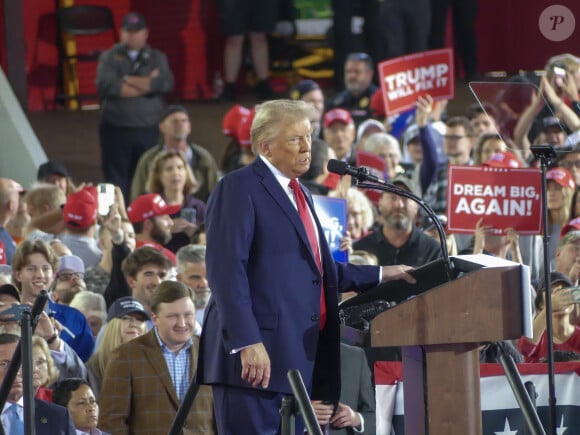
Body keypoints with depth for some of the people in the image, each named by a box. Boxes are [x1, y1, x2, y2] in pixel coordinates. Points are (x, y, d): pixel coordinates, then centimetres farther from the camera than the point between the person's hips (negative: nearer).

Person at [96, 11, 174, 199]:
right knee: (116, 182, -3)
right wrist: (147, 83, -8)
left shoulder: (157, 58, 12)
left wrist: (128, 80, -7)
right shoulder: (110, 57, 7)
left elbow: (166, 83, -8)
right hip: (115, 129, -1)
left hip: (148, 130, 1)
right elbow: (105, 84, -12)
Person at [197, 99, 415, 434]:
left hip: (299, 358, 9)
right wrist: (247, 342, -24)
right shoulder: (239, 189, -6)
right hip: (256, 356, -9)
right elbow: (227, 269, -16)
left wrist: (381, 275, 26)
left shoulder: (300, 195, 23)